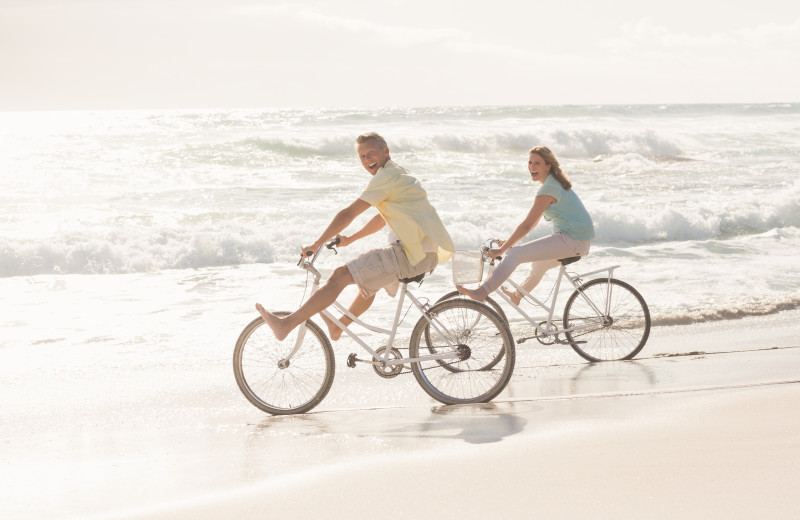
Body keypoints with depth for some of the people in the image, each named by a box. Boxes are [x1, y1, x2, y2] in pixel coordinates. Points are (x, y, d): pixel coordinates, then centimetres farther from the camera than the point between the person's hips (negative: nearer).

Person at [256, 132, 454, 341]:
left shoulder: (387, 176, -10)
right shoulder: (399, 174, 22)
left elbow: (348, 214, -12)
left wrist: (316, 244, -9)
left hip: (415, 254, -10)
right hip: (429, 250, 10)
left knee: (340, 275, -14)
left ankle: (286, 324, -15)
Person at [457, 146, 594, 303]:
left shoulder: (549, 188, -15)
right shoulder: (554, 183, 15)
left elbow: (527, 225, -18)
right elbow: (534, 221, 21)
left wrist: (502, 249, -15)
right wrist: (509, 241, 19)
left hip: (571, 241, -10)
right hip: (582, 242, 10)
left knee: (514, 254, -15)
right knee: (539, 265, 35)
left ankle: (481, 292, -21)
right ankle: (517, 295, 57)